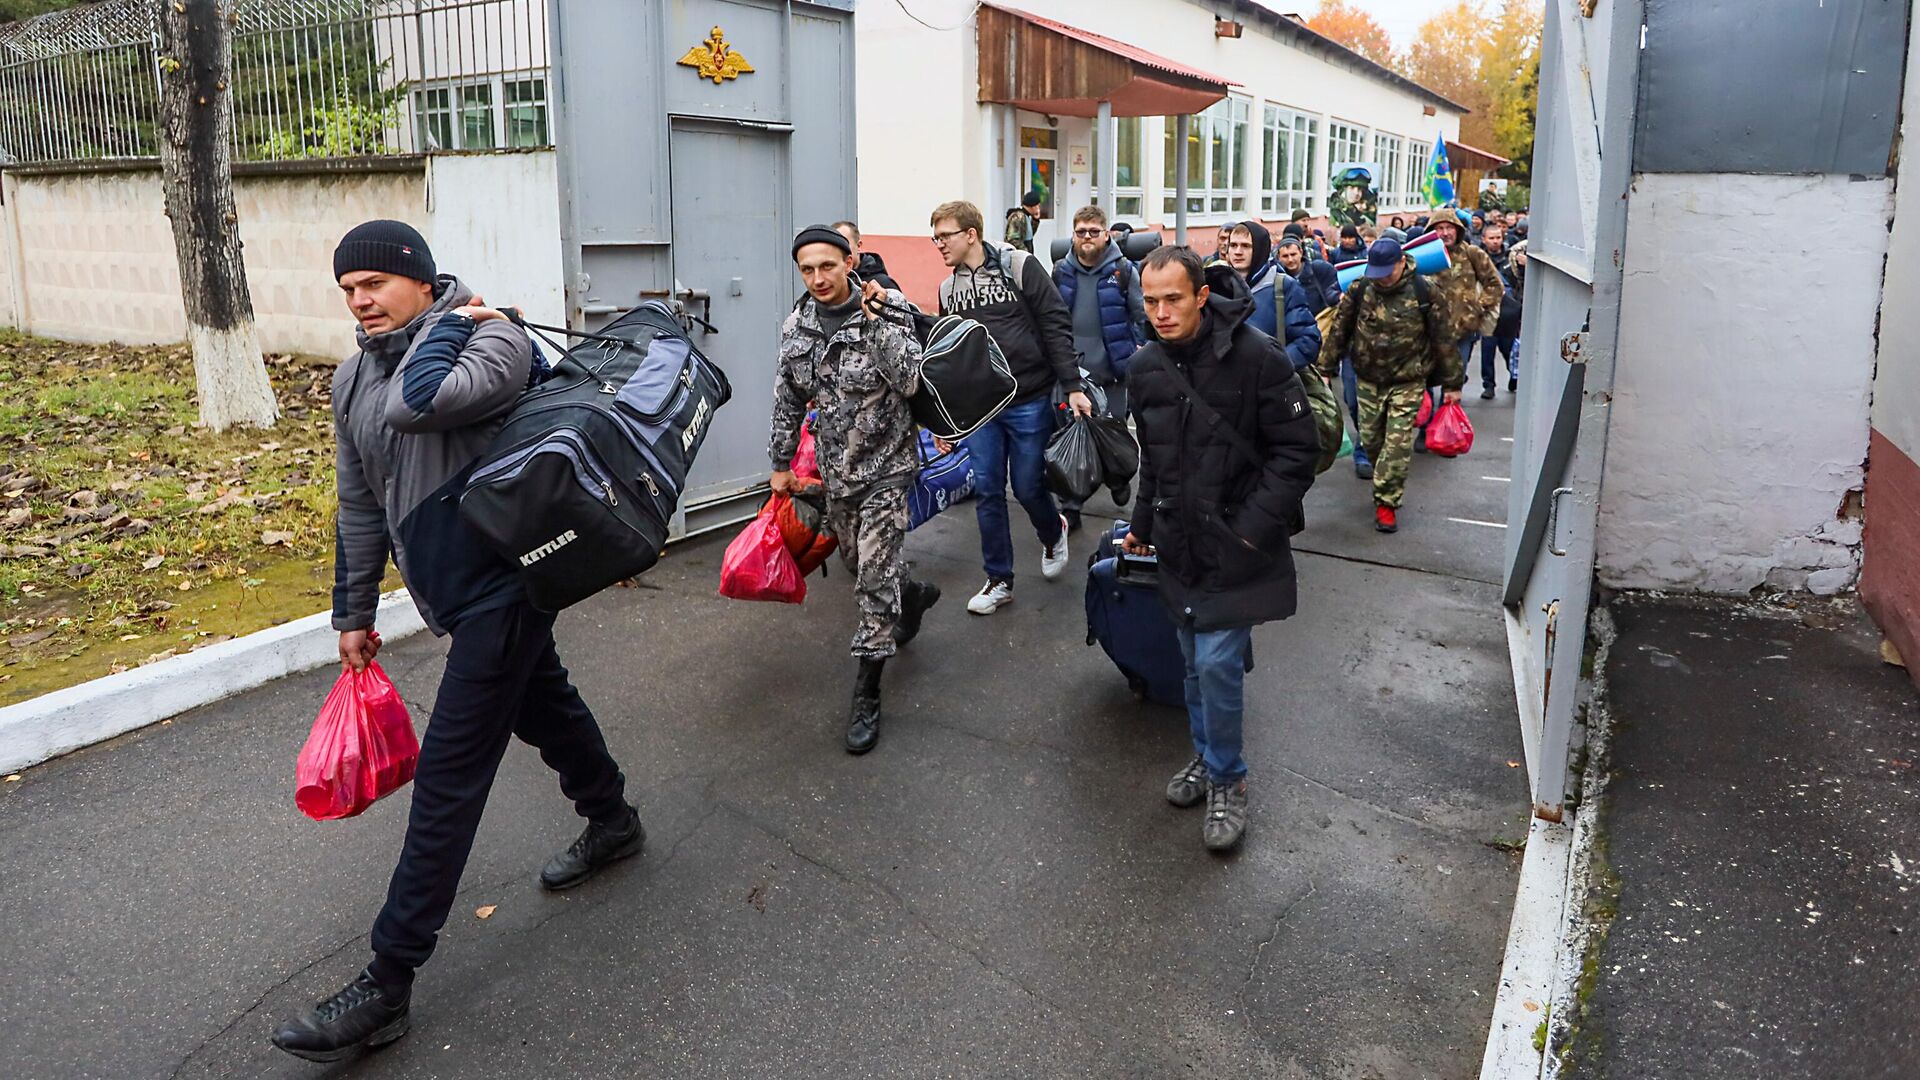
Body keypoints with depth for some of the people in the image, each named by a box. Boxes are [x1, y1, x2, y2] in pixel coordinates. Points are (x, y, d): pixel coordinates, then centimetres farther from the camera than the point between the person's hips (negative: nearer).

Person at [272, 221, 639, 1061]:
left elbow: (417, 402, -34)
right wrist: (353, 611, 20)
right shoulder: (353, 381, 9)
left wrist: (448, 324, -16)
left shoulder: (493, 339, -14)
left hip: (501, 582, -9)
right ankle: (612, 821, 50)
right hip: (454, 589, 9)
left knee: (449, 773, -8)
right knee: (542, 706, 25)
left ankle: (389, 982, -2)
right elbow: (359, 505, 17)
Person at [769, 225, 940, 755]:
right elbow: (788, 401, 11)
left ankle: (867, 696, 1)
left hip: (887, 464, -5)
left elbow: (909, 380, -25)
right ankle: (913, 595, 53)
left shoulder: (888, 310, -12)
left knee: (875, 576, -7)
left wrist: (876, 320, -27)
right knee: (858, 562, 20)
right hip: (836, 469, 6)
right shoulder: (795, 328, 1)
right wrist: (781, 463, 15)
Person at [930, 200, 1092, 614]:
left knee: (1028, 486, 3)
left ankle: (1053, 534, 37)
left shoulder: (1020, 266, -7)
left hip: (1029, 401, -4)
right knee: (987, 491, 4)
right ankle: (999, 581, 15)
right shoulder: (947, 290, 9)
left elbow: (1056, 326, -9)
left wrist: (1072, 386, -15)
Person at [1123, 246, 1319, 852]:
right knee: (1195, 662, 15)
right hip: (1180, 544, 6)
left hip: (1238, 547, -5)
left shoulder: (1256, 357, -17)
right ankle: (1207, 757, 34)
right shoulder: (1147, 367, 3)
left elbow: (1298, 450, -13)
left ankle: (1226, 781, 12)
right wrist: (1143, 523, 19)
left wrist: (1254, 527, -18)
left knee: (1217, 662, -8)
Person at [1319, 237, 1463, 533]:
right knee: (1371, 438, 10)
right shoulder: (1359, 289, -5)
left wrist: (1452, 383, 1)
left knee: (1398, 444, -8)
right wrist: (1324, 370, 3)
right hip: (1369, 381, 3)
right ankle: (1387, 485, 34)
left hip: (1407, 383, -3)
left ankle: (1386, 502, 2)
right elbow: (1338, 332, 3)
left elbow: (1442, 339, -3)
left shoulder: (1422, 293, -11)